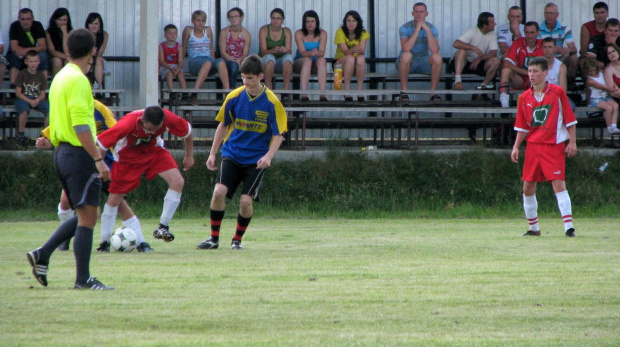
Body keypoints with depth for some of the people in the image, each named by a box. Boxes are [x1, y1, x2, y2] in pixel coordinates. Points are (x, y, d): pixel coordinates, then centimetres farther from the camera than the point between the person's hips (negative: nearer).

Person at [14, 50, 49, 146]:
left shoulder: (40, 75, 9)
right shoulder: (22, 74, -1)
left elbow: (43, 94, 8)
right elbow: (18, 93, -5)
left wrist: (38, 100, -16)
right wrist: (29, 101, -19)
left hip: (38, 99, 3)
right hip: (23, 98, -3)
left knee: (49, 108, -25)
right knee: (24, 109, -38)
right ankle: (21, 133, -18)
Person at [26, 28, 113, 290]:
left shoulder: (60, 77, 14)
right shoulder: (78, 80, -15)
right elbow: (81, 125, -21)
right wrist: (98, 160, -22)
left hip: (62, 151, 9)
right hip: (79, 153, -9)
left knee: (84, 215, 15)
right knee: (87, 216, -5)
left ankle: (42, 254, 9)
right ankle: (83, 279, -3)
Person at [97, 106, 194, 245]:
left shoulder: (168, 119, -30)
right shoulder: (129, 123, -39)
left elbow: (187, 131, -7)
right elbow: (101, 143, -29)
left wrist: (189, 155, 3)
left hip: (154, 151, 3)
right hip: (128, 156, -3)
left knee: (178, 181, -19)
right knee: (114, 199, -1)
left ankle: (163, 227, -9)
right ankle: (105, 241, 15)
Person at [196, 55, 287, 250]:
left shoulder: (271, 102, -9)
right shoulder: (234, 97, -1)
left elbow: (278, 135, -6)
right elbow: (223, 125, 12)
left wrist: (268, 156, -23)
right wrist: (212, 154, 9)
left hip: (256, 159, -2)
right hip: (232, 154, 2)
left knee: (246, 201, -13)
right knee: (219, 192, -17)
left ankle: (237, 240, 12)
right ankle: (214, 238, -3)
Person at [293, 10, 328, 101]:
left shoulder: (322, 34, -2)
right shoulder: (299, 34, -6)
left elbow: (322, 52, -15)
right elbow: (302, 52, -18)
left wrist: (317, 53, -40)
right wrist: (311, 53, -41)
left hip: (316, 64, 1)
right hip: (300, 63, -1)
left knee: (322, 60, -31)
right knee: (307, 60, -34)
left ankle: (322, 93, -42)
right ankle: (303, 93, -46)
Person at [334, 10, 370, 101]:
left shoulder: (363, 32, -4)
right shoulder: (340, 32, -11)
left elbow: (362, 51, -17)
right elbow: (345, 52, -19)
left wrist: (359, 51, -42)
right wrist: (353, 50, -42)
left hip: (358, 66, 2)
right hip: (341, 62, -2)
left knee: (361, 58, -34)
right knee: (350, 58, -36)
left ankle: (360, 88, -30)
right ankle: (347, 88, -34)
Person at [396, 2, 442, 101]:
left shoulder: (432, 28, -5)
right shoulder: (405, 28, -11)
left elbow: (434, 50, -23)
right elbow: (406, 49, -29)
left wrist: (427, 30, -26)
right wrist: (417, 29, -29)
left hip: (424, 63, 2)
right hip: (407, 63, -2)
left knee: (437, 57, -29)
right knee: (406, 55, -37)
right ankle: (404, 92, -25)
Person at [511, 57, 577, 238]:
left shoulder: (558, 92, -3)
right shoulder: (525, 97, 7)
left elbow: (569, 119, -1)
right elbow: (522, 126, 13)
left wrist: (572, 142, -7)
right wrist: (516, 147, 4)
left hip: (554, 145, -5)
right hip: (533, 146, 5)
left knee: (558, 183, -15)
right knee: (528, 187, 6)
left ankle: (569, 226, -18)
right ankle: (533, 227, 19)